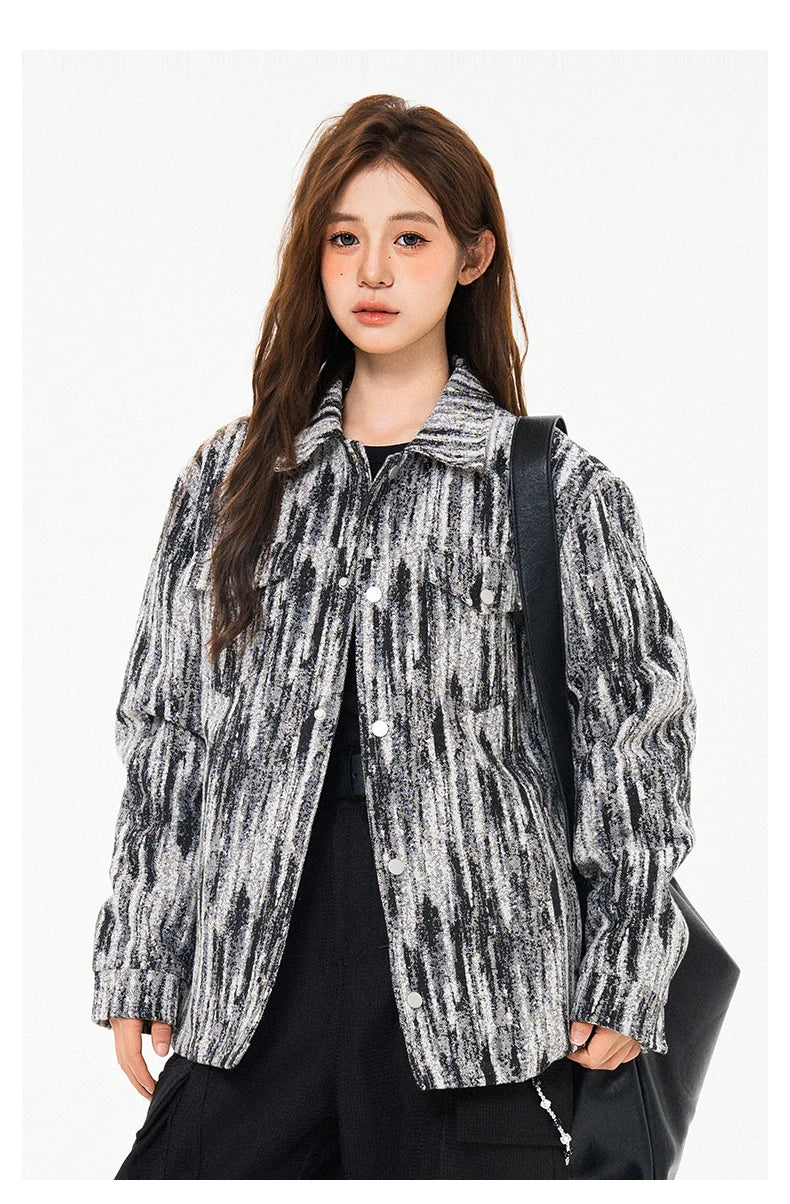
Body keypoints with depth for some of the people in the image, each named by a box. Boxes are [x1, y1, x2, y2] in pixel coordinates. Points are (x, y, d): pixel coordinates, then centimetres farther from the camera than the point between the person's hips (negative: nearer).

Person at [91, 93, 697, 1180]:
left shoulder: (559, 489, 2)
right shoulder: (234, 478, 10)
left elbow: (639, 735, 4)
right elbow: (163, 730, 12)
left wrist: (624, 977, -1)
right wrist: (137, 967, 9)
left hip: (476, 988, -2)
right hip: (251, 992, 3)